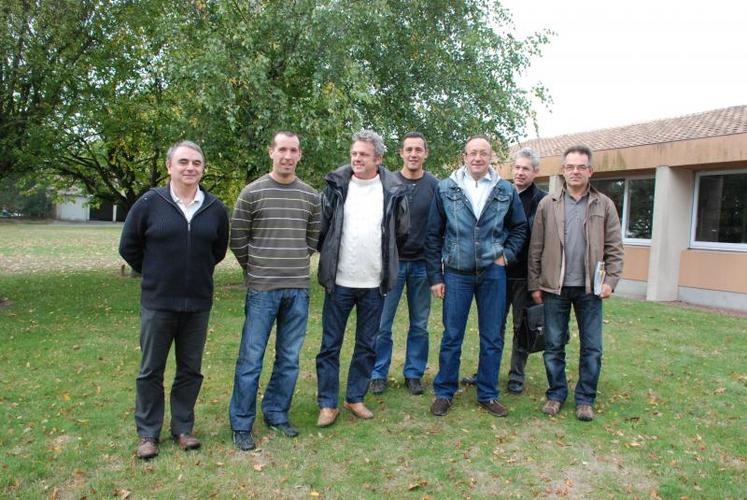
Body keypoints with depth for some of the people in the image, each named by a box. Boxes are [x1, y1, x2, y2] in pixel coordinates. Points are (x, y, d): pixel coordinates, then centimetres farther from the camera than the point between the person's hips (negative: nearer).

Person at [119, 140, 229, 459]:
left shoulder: (215, 208, 1)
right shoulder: (150, 203, -6)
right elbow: (128, 247, 3)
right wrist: (154, 274, 8)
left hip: (198, 304, 2)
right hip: (157, 303, -2)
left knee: (190, 370, 12)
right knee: (151, 371, 9)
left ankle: (183, 428, 28)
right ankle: (148, 433, 24)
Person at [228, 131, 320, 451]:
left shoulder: (311, 197, 6)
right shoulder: (252, 193, -3)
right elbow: (237, 240, 1)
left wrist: (294, 266, 13)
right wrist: (257, 269, 8)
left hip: (298, 289, 3)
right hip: (262, 289, -3)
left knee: (289, 359, 11)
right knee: (251, 359, 2)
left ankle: (276, 415, 28)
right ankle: (241, 425, 16)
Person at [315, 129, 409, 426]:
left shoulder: (393, 191, -1)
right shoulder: (336, 186, -2)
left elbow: (401, 233, 10)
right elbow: (320, 229, 5)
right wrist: (331, 258, 8)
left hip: (374, 284, 1)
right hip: (339, 282, -1)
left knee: (367, 346, 12)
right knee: (330, 345, 5)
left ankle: (355, 398, 29)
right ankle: (327, 403, 18)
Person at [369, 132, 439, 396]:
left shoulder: (435, 186, 1)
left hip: (421, 264, 1)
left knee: (419, 325, 10)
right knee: (382, 324, 3)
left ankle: (414, 374, 24)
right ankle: (379, 374, 18)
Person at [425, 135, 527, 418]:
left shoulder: (506, 191, 2)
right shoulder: (446, 189, -1)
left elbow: (520, 227, 15)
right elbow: (433, 235, 0)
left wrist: (507, 254, 0)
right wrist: (435, 277, -2)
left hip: (492, 273, 2)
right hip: (456, 274, -1)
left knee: (492, 338, 9)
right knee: (451, 337, 5)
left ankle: (488, 395, 24)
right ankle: (444, 392, 20)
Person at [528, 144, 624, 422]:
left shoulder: (604, 205, 4)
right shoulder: (547, 204, 3)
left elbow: (614, 248, 4)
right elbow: (536, 248, 2)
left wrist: (610, 280, -6)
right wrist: (535, 284, -1)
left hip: (590, 288, 1)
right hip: (555, 287, 0)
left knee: (592, 348, 6)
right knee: (554, 345, 8)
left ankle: (585, 399, 20)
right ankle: (556, 394, 23)